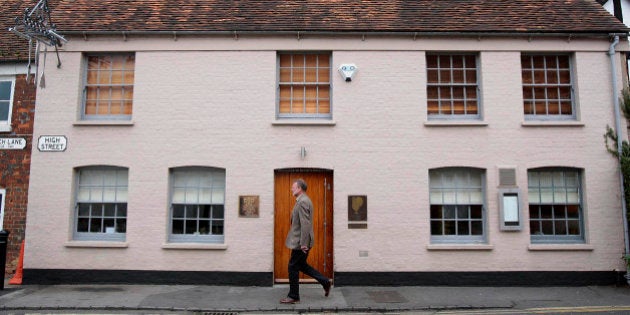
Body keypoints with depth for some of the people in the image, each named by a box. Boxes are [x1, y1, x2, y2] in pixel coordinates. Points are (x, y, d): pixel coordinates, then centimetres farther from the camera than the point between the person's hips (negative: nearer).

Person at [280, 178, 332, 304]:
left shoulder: (303, 201, -19)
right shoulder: (303, 200, 14)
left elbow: (305, 224, -24)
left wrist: (303, 244, -24)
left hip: (300, 242, -10)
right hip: (300, 241, 10)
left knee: (293, 267, 1)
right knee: (301, 265, 18)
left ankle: (293, 296, 12)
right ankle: (325, 282, 21)